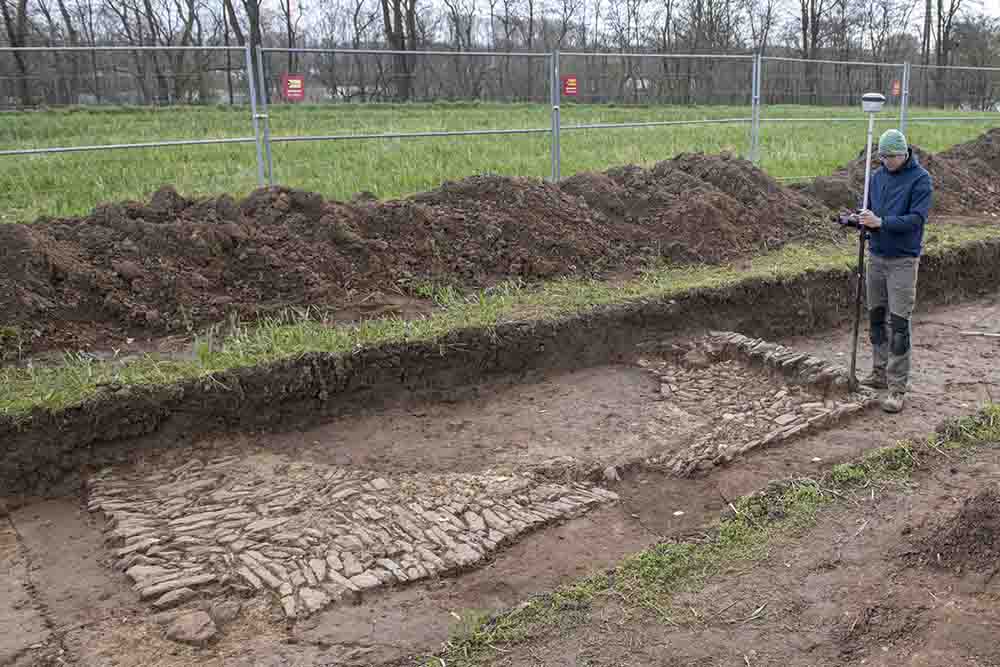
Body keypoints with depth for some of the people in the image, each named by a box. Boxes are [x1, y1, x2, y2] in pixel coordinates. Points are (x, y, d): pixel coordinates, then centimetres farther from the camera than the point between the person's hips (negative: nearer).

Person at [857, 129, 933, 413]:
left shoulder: (920, 179, -9)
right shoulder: (878, 176, 8)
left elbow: (916, 219, -17)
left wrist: (881, 222, -27)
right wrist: (863, 219, -12)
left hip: (903, 261, -6)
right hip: (876, 256, 6)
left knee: (899, 323, -6)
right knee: (876, 317, 12)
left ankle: (897, 388, -2)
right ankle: (880, 373, 25)